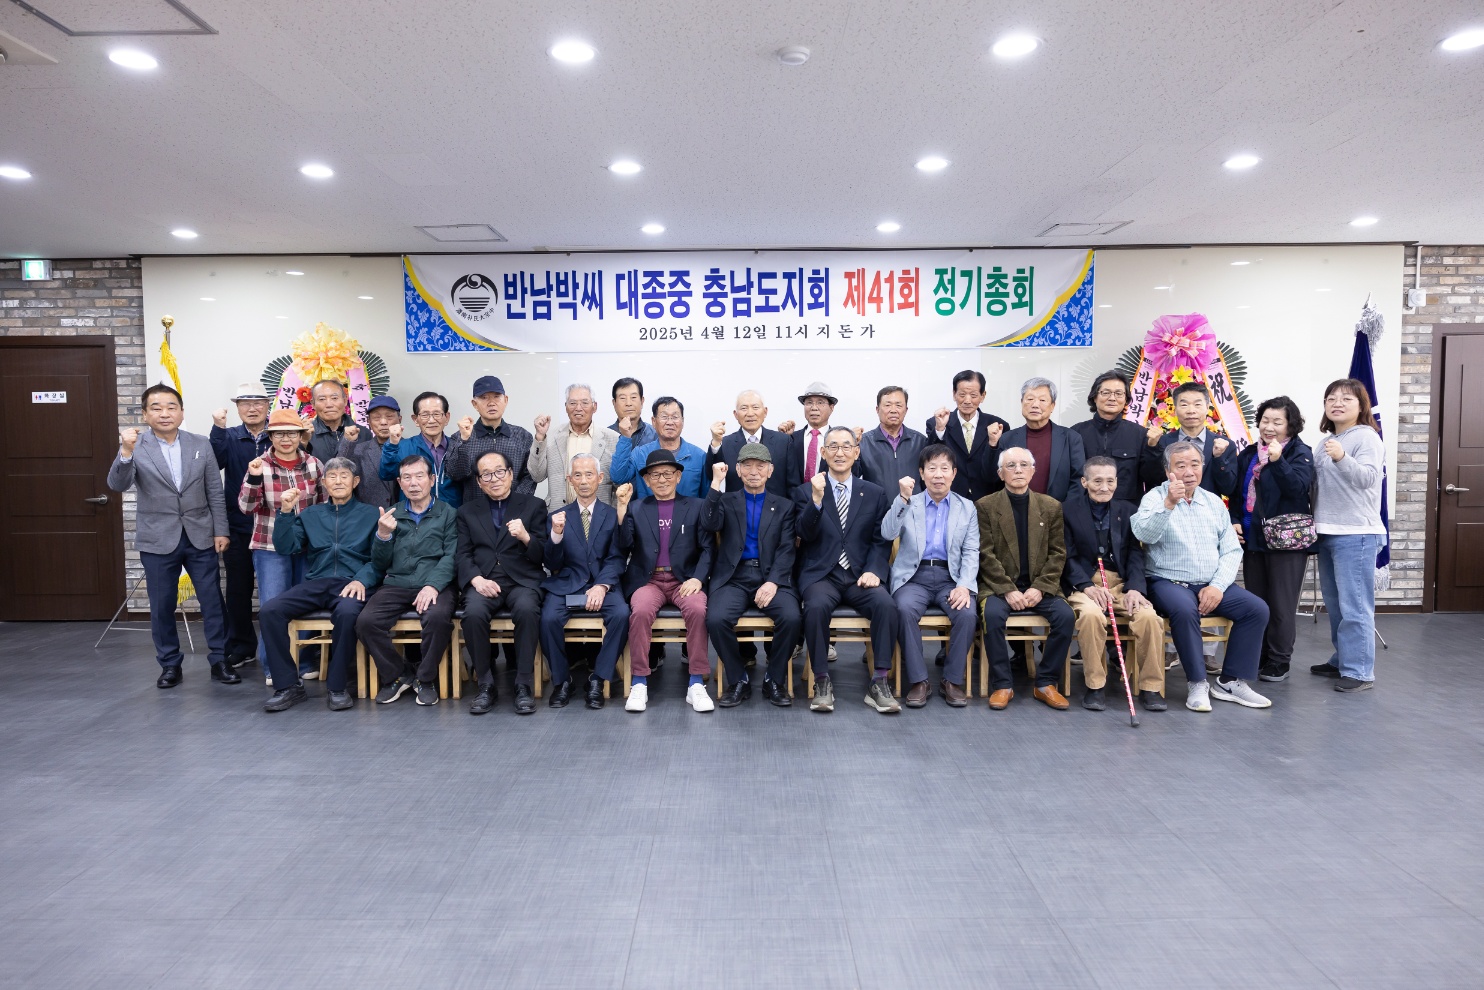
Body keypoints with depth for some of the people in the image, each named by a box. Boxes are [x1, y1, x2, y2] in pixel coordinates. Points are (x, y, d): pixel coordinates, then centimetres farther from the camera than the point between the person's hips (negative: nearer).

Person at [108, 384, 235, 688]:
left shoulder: (201, 444, 2)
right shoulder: (135, 446, -4)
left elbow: (215, 492, 4)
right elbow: (117, 485, -17)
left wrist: (221, 531, 0)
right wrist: (126, 452, -34)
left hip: (199, 537, 1)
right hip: (157, 540, -1)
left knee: (213, 601, 4)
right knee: (162, 607, 8)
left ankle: (219, 660, 15)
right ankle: (170, 664, 22)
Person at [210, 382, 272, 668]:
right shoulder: (229, 437, 7)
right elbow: (215, 462, -12)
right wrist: (218, 428, -21)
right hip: (238, 528, 2)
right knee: (238, 588, 9)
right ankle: (241, 647, 22)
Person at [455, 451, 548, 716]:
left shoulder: (533, 506, 12)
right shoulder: (467, 511, 18)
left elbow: (542, 555, 5)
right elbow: (463, 554, 8)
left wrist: (525, 537, -16)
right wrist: (477, 579, -12)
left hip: (522, 581, -1)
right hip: (483, 582, 1)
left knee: (527, 610, -34)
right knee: (473, 613, -32)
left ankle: (523, 686, -22)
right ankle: (486, 685, -15)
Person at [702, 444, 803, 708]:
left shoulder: (784, 506, 15)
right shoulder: (726, 501, 15)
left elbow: (786, 550, 3)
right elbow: (710, 525, -6)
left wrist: (773, 582, -14)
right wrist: (716, 483, -10)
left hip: (771, 577, 0)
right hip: (734, 577, 0)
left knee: (792, 618, -28)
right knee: (716, 619, -29)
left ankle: (774, 681, -4)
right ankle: (738, 681, -6)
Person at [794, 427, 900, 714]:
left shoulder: (874, 494, 13)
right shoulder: (805, 491, 7)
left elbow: (881, 540, 9)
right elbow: (805, 534, -7)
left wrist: (874, 571, -9)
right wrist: (816, 500, -22)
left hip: (859, 576, 2)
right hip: (821, 575, -1)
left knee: (886, 604, -28)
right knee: (816, 605, -33)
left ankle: (879, 682, -17)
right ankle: (822, 682, -17)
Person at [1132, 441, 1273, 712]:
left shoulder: (1213, 502, 12)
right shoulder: (1155, 498, -2)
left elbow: (1232, 550, 9)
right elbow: (1143, 533, -23)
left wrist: (1218, 586, -7)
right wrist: (1169, 504, -37)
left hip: (1211, 585, 5)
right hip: (1168, 583, -5)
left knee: (1257, 608, -14)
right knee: (1185, 609, -34)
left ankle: (1231, 681, -3)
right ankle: (1197, 683, -18)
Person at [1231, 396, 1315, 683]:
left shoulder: (1300, 453, -3)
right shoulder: (1248, 455, 12)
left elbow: (1299, 488, -18)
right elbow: (1237, 493, 16)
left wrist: (1278, 461, -27)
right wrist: (1234, 521, 3)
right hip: (1253, 540, 5)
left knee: (1282, 605, 1)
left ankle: (1279, 662, 12)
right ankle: (1258, 658, 22)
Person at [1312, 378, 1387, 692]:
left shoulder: (1366, 436, -8)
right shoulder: (1328, 442, 16)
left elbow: (1368, 478, -23)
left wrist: (1342, 458, -37)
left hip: (1356, 534, -9)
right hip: (1327, 533, 9)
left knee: (1354, 606, -8)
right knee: (1334, 604, 16)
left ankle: (1360, 672, -2)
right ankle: (1342, 660, 27)